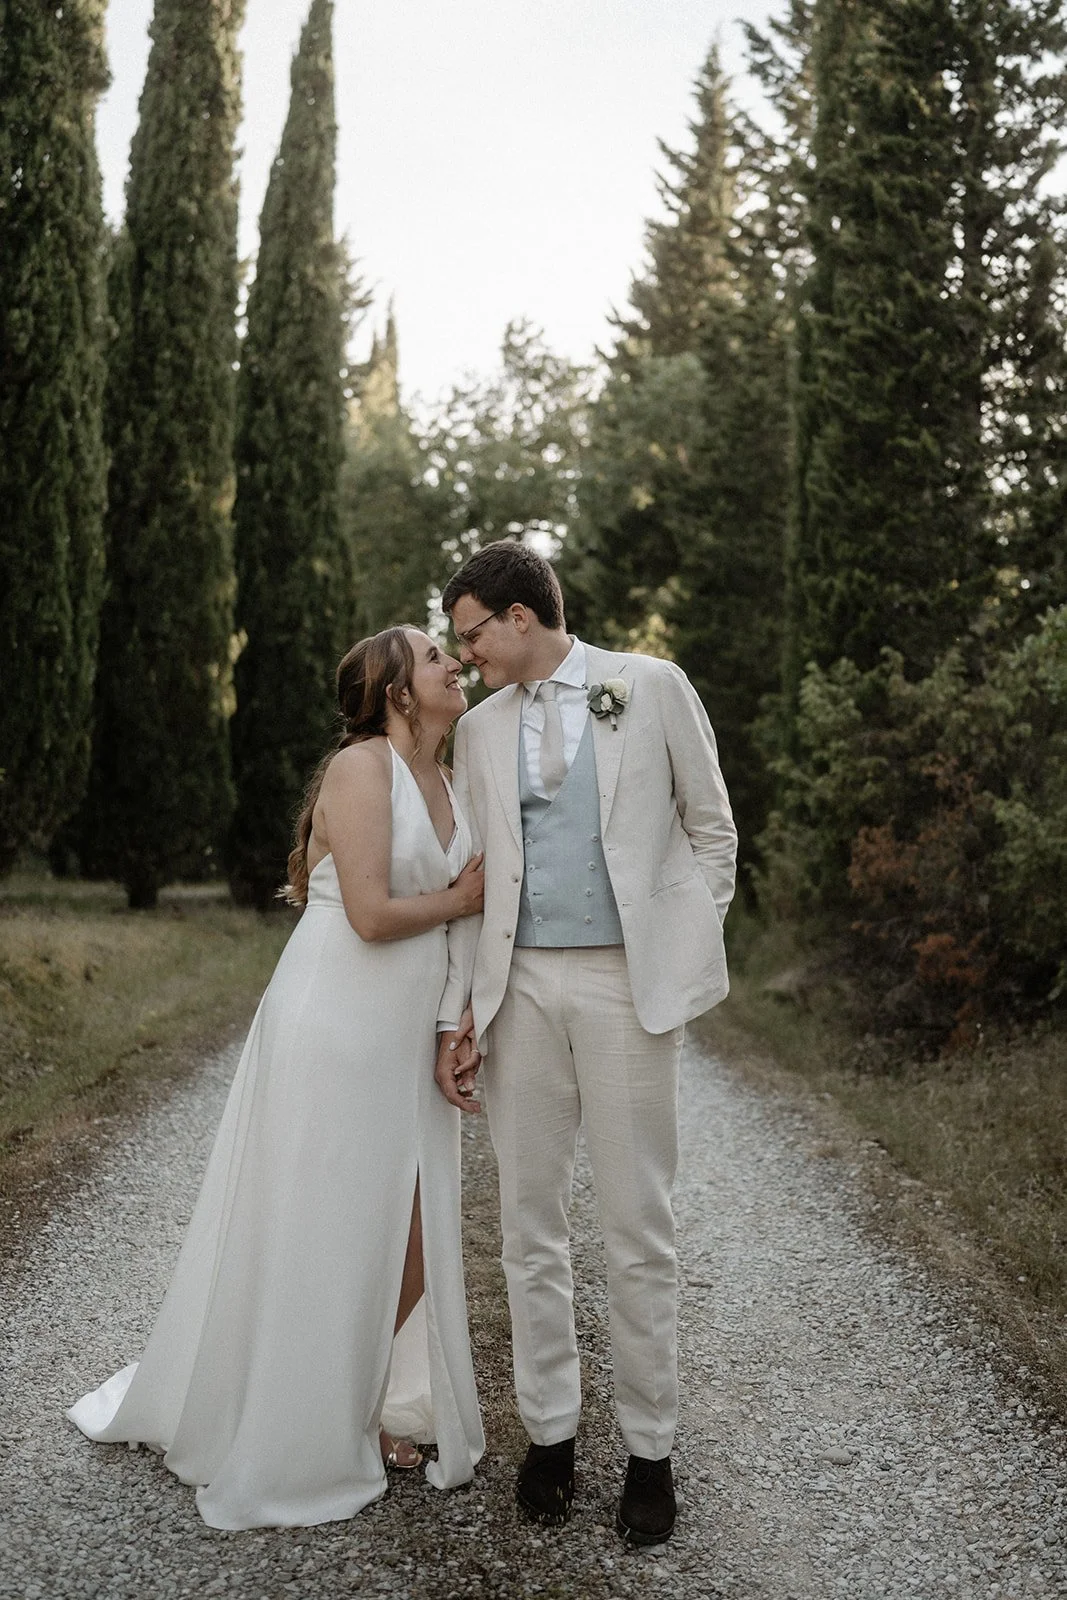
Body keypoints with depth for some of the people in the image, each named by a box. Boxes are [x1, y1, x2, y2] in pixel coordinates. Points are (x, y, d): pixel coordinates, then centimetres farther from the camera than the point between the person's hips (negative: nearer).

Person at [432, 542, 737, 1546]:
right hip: (519, 985, 4)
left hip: (626, 983, -3)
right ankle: (549, 1431, 24)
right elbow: (475, 883, 12)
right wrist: (456, 1017, 7)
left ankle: (649, 1449, 18)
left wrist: (686, 954, 1)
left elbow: (712, 830, 7)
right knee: (529, 1225, 9)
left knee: (638, 1228, 3)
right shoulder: (480, 729, 11)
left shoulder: (650, 687, 2)